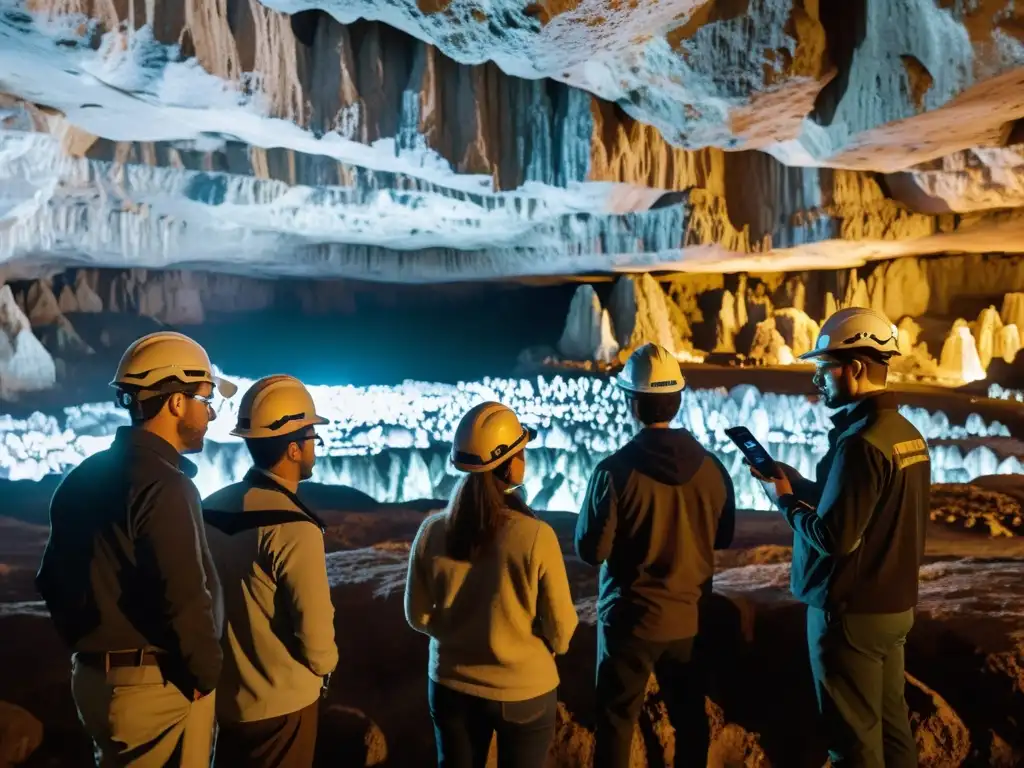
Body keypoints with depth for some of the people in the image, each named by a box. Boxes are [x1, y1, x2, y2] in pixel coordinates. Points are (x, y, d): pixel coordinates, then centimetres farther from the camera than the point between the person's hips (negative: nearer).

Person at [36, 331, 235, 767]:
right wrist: (206, 671, -13)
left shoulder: (85, 477, 7)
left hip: (93, 676, 9)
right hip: (158, 684, -8)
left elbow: (53, 578, 13)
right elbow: (184, 597, -28)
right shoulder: (162, 485, -22)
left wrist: (87, 645, 20)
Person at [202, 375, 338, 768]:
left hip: (222, 691, 7)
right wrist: (324, 667, -1)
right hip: (280, 700, -7)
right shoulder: (293, 527, -25)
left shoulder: (212, 507, -1)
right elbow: (314, 629, -23)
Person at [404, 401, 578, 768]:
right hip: (524, 691, -2)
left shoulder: (432, 532, -15)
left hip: (451, 686, 3)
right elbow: (560, 628, -13)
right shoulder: (536, 537, -25)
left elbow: (418, 616, -1)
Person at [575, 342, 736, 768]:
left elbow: (590, 550, -14)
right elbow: (723, 538, 8)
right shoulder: (711, 467, -7)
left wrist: (592, 511, 3)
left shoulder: (615, 470, -21)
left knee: (616, 720, 12)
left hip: (631, 618, -4)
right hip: (690, 617, 4)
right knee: (690, 717, 21)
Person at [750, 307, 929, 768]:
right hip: (894, 605, 9)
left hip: (851, 612, -9)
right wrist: (801, 485, 9)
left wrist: (786, 501, -9)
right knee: (890, 725, 19)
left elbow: (836, 537, -24)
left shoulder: (860, 442, -23)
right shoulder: (907, 434, 6)